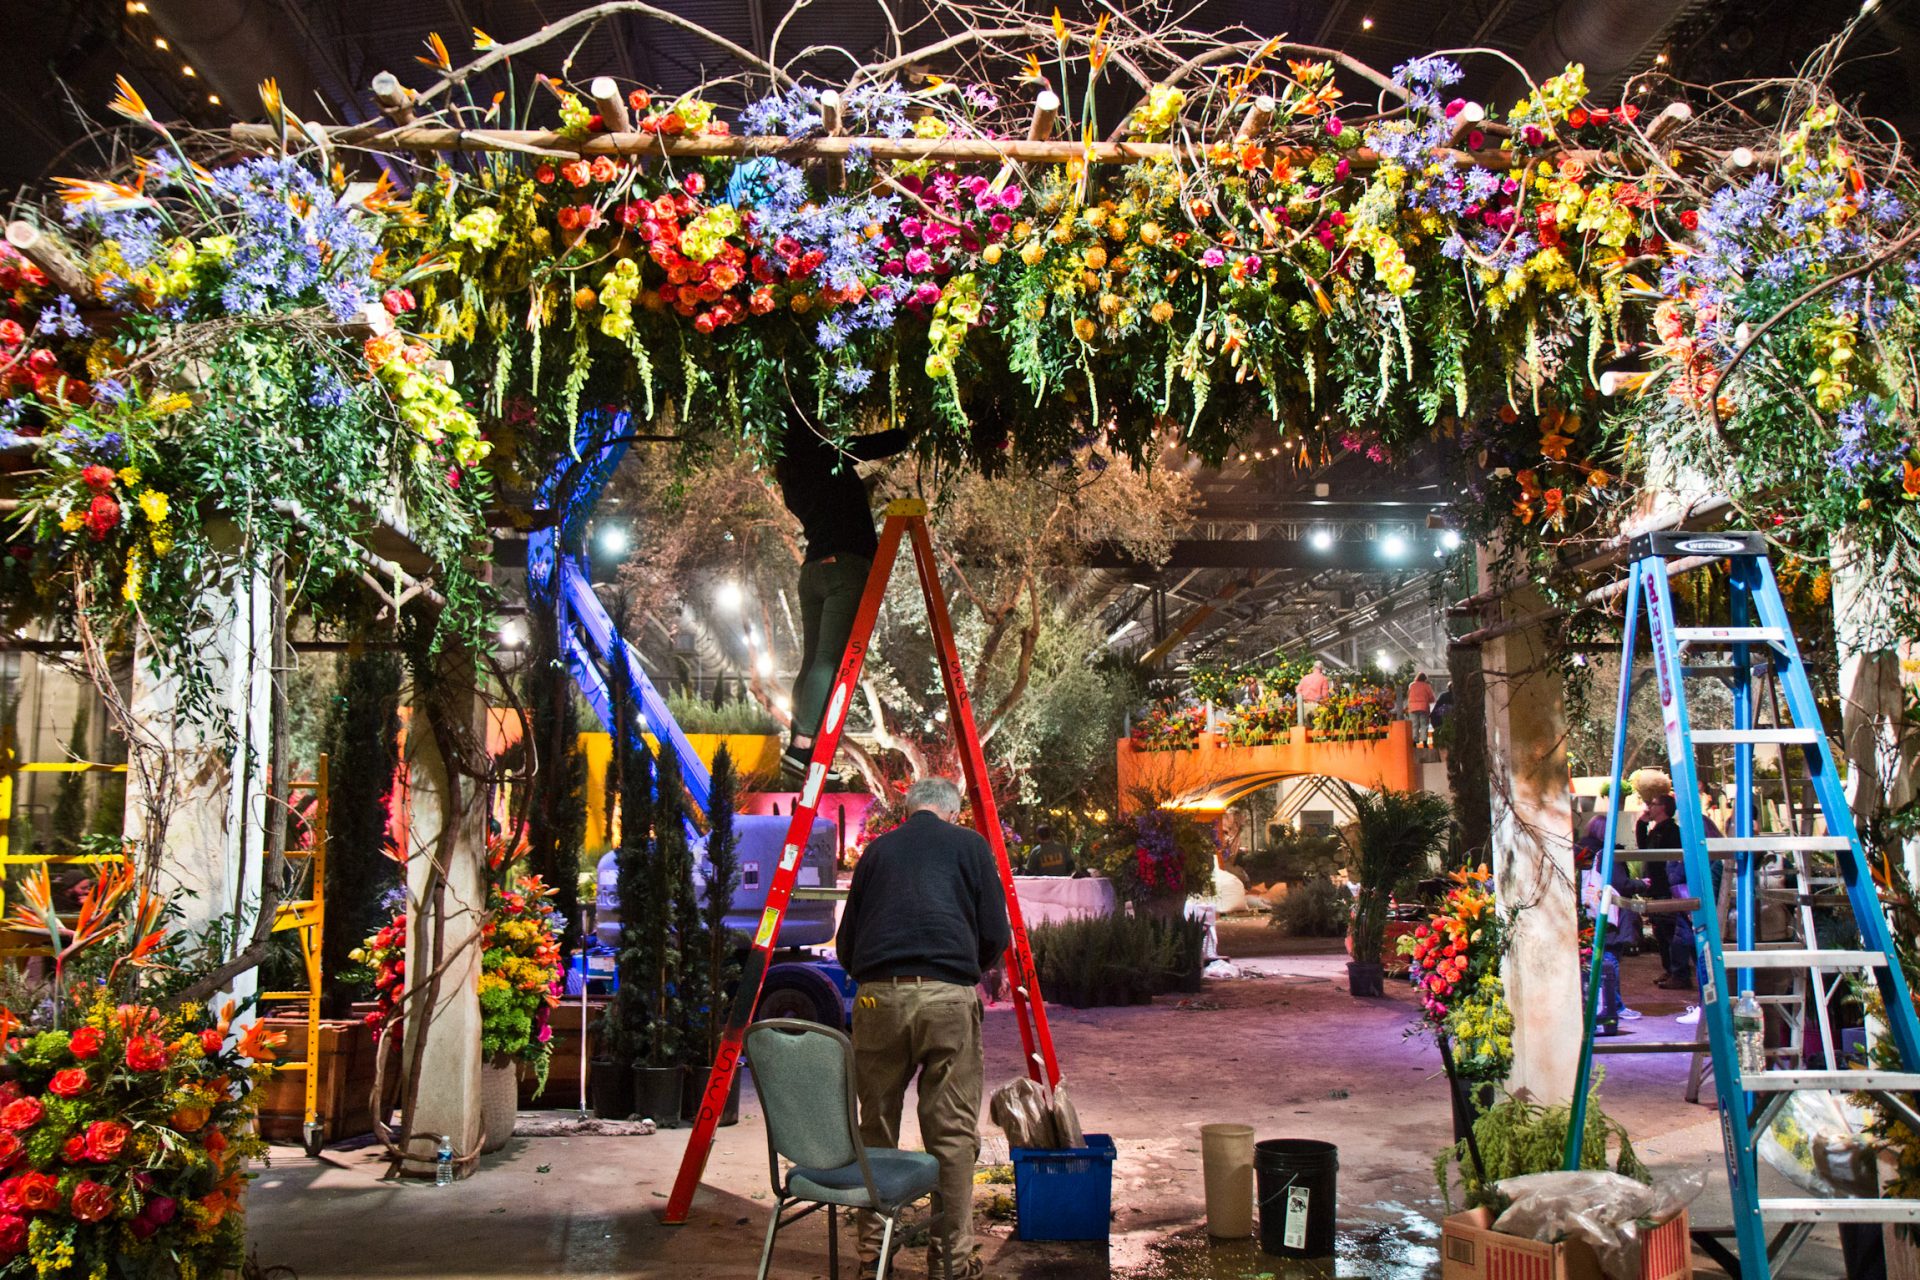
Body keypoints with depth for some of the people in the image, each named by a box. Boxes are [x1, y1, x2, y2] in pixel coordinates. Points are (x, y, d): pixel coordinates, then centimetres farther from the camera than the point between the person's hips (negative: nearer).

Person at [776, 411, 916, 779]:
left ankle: (799, 747, 8)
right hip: (847, 568, -8)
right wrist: (910, 432, 15)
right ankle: (801, 747, -19)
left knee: (813, 661, 9)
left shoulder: (792, 482, 18)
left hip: (812, 569, 8)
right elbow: (887, 444, -2)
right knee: (830, 660, -12)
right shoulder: (830, 457, -2)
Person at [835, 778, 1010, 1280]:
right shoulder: (969, 844, 13)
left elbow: (844, 943, 20)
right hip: (948, 996, -2)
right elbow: (996, 936, 9)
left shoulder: (878, 849, 19)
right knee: (953, 1133, 5)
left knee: (876, 1130, 13)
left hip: (877, 996, 3)